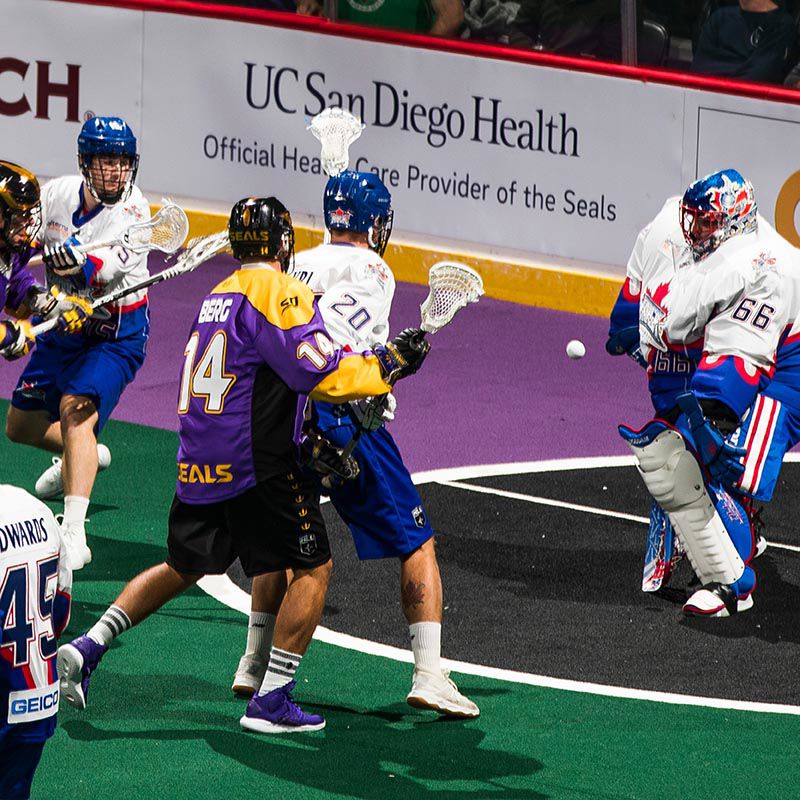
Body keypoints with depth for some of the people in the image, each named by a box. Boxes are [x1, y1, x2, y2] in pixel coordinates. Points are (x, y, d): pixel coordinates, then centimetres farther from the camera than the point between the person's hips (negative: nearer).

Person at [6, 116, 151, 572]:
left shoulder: (133, 210, -21)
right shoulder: (56, 194, -7)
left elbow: (110, 266, -38)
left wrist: (81, 266, -59)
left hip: (115, 335, -6)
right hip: (63, 327, 6)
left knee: (77, 410, -29)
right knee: (21, 426, 17)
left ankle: (75, 535, -36)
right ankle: (85, 456, 50)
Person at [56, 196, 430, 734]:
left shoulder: (219, 296, 17)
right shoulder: (280, 293, -11)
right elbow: (324, 376, -18)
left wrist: (302, 443, 15)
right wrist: (390, 363, -5)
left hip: (199, 463, 8)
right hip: (257, 467, -8)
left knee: (183, 567, 23)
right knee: (313, 568, 3)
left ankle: (87, 648, 12)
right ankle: (271, 702, -1)